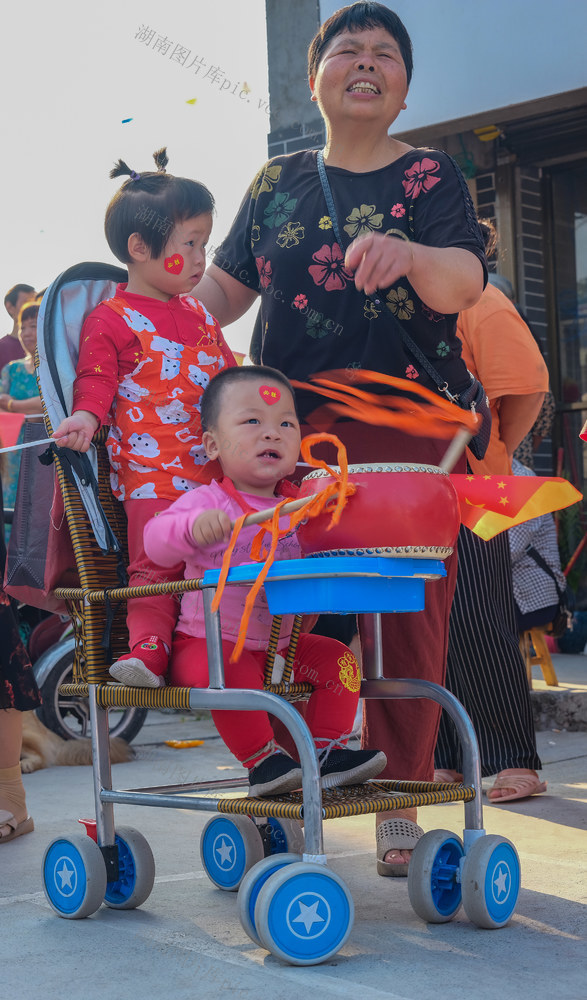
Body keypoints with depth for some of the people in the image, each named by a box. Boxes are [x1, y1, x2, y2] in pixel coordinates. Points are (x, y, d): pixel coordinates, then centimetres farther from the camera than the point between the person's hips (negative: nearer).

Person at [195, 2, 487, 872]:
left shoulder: (430, 175, 5)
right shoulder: (277, 182, 15)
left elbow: (464, 284, -11)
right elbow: (225, 287, 16)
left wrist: (410, 255, -33)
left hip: (409, 425, -2)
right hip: (293, 428, 3)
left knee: (410, 610, -5)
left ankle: (398, 805, 4)